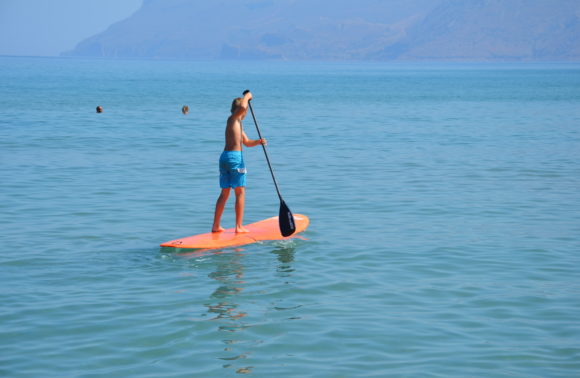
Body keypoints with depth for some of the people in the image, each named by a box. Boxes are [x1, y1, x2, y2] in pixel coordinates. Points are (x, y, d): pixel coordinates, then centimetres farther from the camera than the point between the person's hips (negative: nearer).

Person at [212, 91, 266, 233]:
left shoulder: (238, 123, 24)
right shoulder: (233, 119, -3)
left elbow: (247, 142, 28)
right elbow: (242, 107, -26)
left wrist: (258, 141, 9)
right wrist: (247, 96, -7)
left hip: (224, 157, 9)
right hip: (235, 157, -9)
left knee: (224, 193, 13)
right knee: (240, 192, -2)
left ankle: (216, 226, 13)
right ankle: (239, 226, -3)